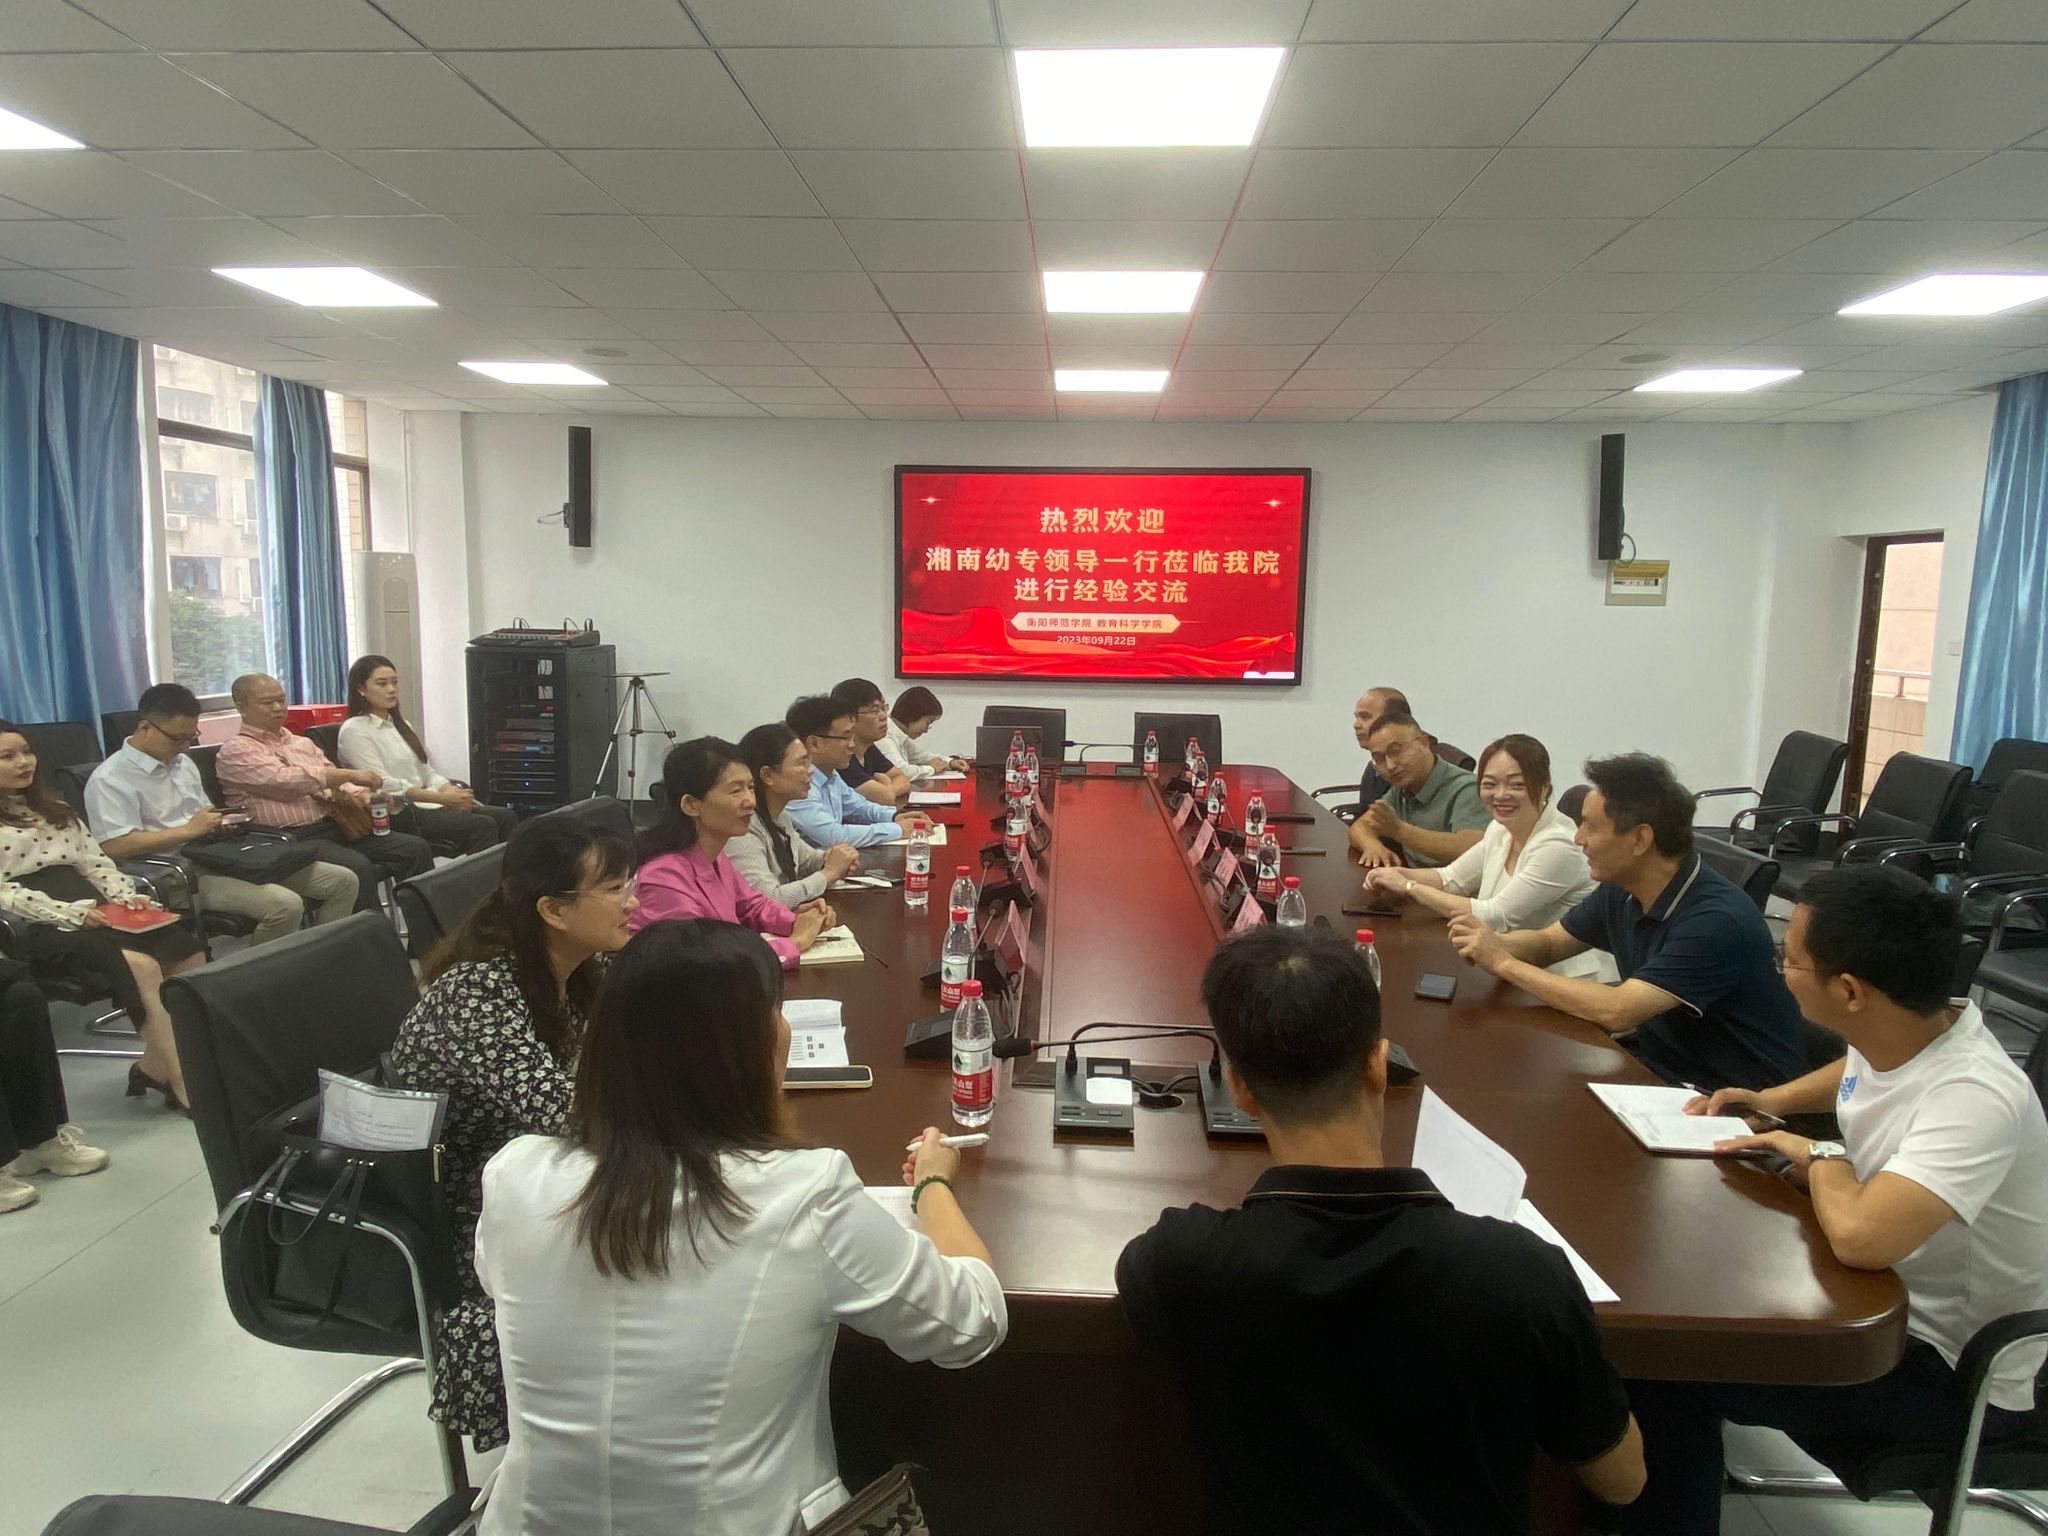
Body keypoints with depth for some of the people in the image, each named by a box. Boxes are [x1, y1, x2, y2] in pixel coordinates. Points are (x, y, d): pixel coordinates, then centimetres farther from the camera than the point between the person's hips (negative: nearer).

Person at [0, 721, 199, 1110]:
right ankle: (185, 1087, -27)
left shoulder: (54, 810, 25)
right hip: (37, 928, -7)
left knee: (189, 950, -20)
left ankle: (155, 1066, -13)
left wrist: (127, 897, -1)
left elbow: (96, 862, 19)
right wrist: (72, 914, -19)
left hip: (92, 911, 7)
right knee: (141, 966, -31)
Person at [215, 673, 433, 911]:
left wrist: (361, 794, -4)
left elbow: (334, 784, 20)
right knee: (357, 867, -35)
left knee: (414, 849, -13)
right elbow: (285, 779, -14)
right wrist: (351, 774, -18)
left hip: (332, 827, 7)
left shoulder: (302, 743, 24)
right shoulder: (235, 751, 1)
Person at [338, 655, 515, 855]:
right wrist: (442, 798, -20)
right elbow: (383, 785, -15)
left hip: (424, 803, 8)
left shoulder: (401, 725, 22)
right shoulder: (354, 731, -4)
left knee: (505, 817, -16)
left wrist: (450, 791, -5)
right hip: (398, 814, -8)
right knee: (483, 826, -28)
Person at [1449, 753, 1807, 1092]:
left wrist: (1505, 963, -23)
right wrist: (1493, 943, -11)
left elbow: (1617, 1011, -31)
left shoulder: (1717, 919, -26)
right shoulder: (1621, 891, -2)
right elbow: (1548, 941, 13)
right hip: (1659, 1068, 7)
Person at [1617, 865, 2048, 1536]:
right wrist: (1774, 1100, 3)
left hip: (1953, 1373, -8)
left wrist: (1821, 1156, -26)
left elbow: (1858, 1236, -47)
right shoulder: (1898, 1031, -9)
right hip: (1886, 1295, 8)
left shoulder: (1974, 1099, -34)